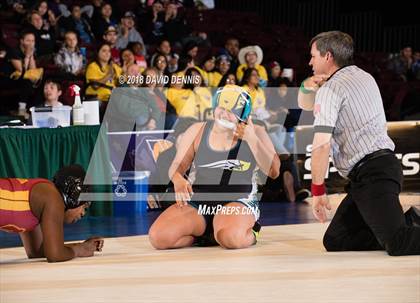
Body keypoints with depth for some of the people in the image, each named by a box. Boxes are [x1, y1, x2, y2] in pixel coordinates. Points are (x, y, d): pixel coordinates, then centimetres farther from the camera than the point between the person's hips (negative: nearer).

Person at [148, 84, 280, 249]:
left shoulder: (255, 133, 5)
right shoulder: (197, 131, 8)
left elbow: (273, 172, -4)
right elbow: (177, 166, 7)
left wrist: (251, 139, -12)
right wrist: (178, 180, -18)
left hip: (238, 202, -3)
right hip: (197, 202, 3)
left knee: (231, 238, -38)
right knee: (158, 237, -22)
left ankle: (249, 234, 0)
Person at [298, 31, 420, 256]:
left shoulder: (330, 89, -6)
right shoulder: (363, 77, 22)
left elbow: (321, 145, -13)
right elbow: (306, 105, 32)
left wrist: (317, 190, -7)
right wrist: (309, 87, 9)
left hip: (371, 173, -10)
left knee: (399, 245, -23)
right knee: (335, 242, 7)